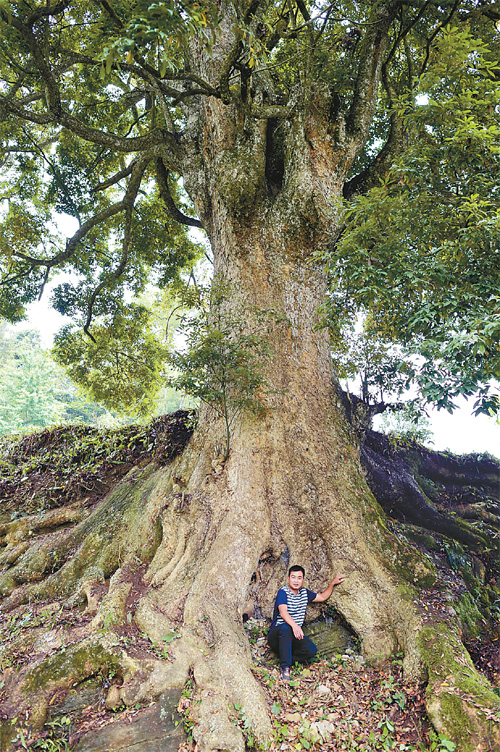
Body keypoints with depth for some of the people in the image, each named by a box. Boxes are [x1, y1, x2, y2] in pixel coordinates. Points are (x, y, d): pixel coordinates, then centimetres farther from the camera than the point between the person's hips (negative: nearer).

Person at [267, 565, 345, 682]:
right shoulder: (283, 592, -11)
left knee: (311, 650, -23)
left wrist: (333, 583, 12)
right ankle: (285, 667, -32)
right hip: (276, 635, -5)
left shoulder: (304, 592, 12)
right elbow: (283, 612, -28)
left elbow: (322, 597, 24)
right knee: (285, 628, -40)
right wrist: (294, 625, -46)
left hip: (294, 636, 5)